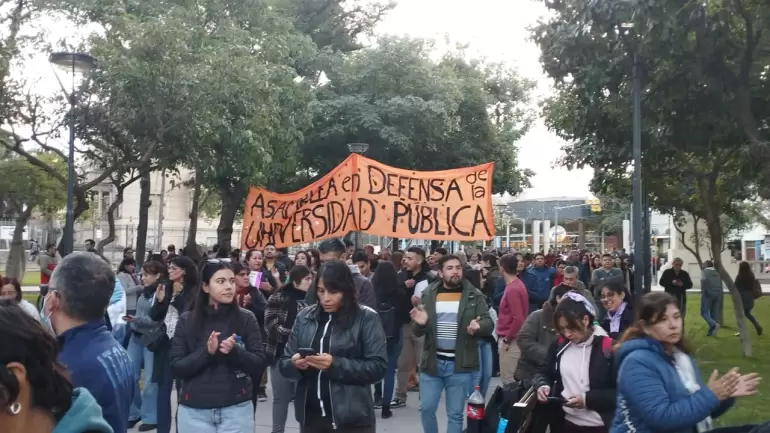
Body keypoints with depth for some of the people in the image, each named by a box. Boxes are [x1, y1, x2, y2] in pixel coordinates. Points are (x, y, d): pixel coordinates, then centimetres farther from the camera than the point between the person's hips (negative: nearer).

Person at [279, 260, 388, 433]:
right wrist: (295, 364, -15)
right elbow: (284, 363, 7)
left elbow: (378, 367, -11)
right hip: (310, 417, 3)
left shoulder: (367, 318, -7)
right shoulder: (304, 317, 3)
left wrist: (336, 365, -22)